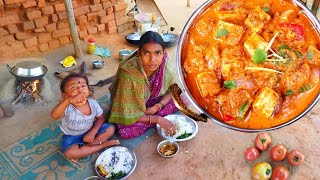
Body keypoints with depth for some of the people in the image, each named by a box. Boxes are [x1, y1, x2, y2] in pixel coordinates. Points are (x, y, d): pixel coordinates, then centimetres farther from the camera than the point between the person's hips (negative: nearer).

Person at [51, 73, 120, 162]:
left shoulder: (93, 103, -19)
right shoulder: (68, 108, -31)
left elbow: (100, 118, -3)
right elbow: (54, 115, -53)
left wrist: (93, 132, -20)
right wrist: (68, 100, -69)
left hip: (90, 132, 4)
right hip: (72, 136, -3)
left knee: (111, 128, -10)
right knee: (70, 153, -30)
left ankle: (82, 151, -11)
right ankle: (103, 144, -14)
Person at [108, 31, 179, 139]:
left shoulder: (164, 66, -24)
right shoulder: (128, 74, -35)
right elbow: (127, 113, -27)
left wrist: (157, 106, -23)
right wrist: (158, 119, -30)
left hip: (152, 103, 4)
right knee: (126, 131, -29)